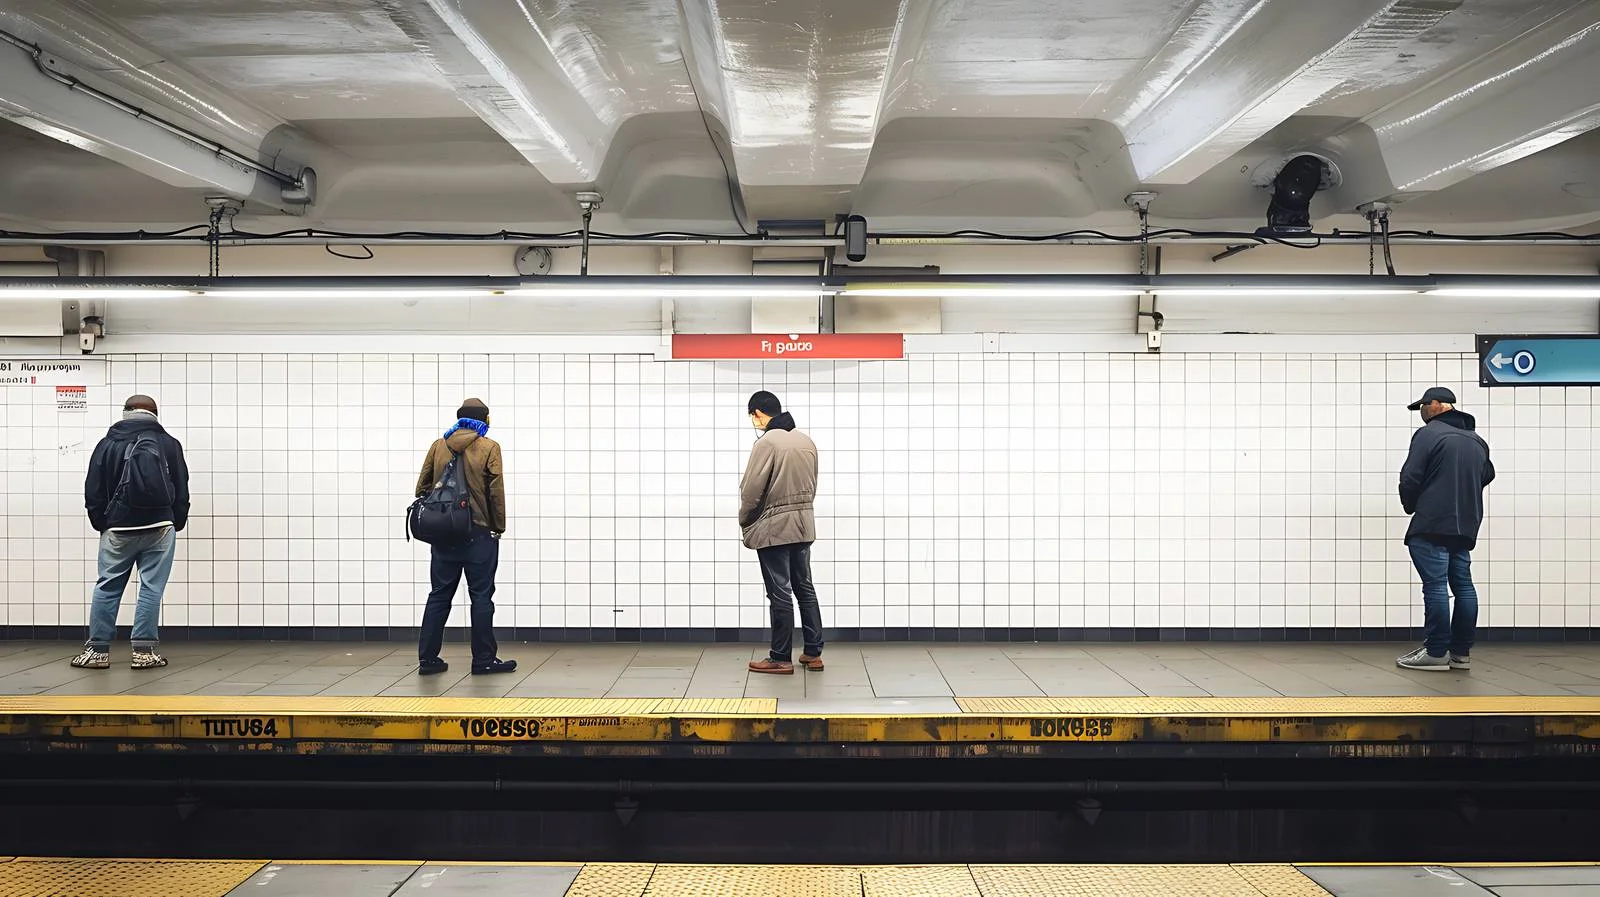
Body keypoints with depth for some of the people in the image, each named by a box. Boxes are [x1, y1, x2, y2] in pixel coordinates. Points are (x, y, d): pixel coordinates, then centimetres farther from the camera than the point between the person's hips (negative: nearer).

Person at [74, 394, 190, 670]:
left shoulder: (107, 444, 4)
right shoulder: (169, 444, 4)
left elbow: (93, 492, 5)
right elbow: (182, 491, 5)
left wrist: (101, 524, 18)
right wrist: (176, 523, 17)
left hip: (118, 529, 1)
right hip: (159, 527, -1)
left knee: (107, 587, 9)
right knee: (151, 588, 1)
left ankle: (98, 650, 11)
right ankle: (144, 651, 0)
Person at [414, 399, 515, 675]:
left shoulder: (438, 445, 5)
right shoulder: (488, 448, -6)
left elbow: (422, 487, 6)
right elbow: (496, 492, -8)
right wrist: (499, 527, 2)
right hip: (479, 534, -4)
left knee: (439, 596, 10)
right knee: (481, 597, 3)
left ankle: (427, 658, 11)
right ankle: (484, 660, 6)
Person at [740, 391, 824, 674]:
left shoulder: (767, 442, -16)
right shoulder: (807, 441, 8)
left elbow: (752, 490, -15)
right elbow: (811, 486, 12)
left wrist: (744, 523, 1)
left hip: (773, 528, -7)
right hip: (803, 525, 7)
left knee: (780, 594, -1)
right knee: (805, 588, 13)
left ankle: (780, 659, 6)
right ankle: (813, 653, 16)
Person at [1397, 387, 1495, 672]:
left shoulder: (1428, 434, -9)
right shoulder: (1477, 440, 16)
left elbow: (1410, 478, -12)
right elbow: (1487, 475, 24)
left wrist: (1411, 506, 5)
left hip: (1432, 525, -8)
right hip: (1466, 526, 8)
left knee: (1435, 586, -7)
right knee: (1463, 584, 10)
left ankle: (1435, 653, -6)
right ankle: (1461, 652, 13)